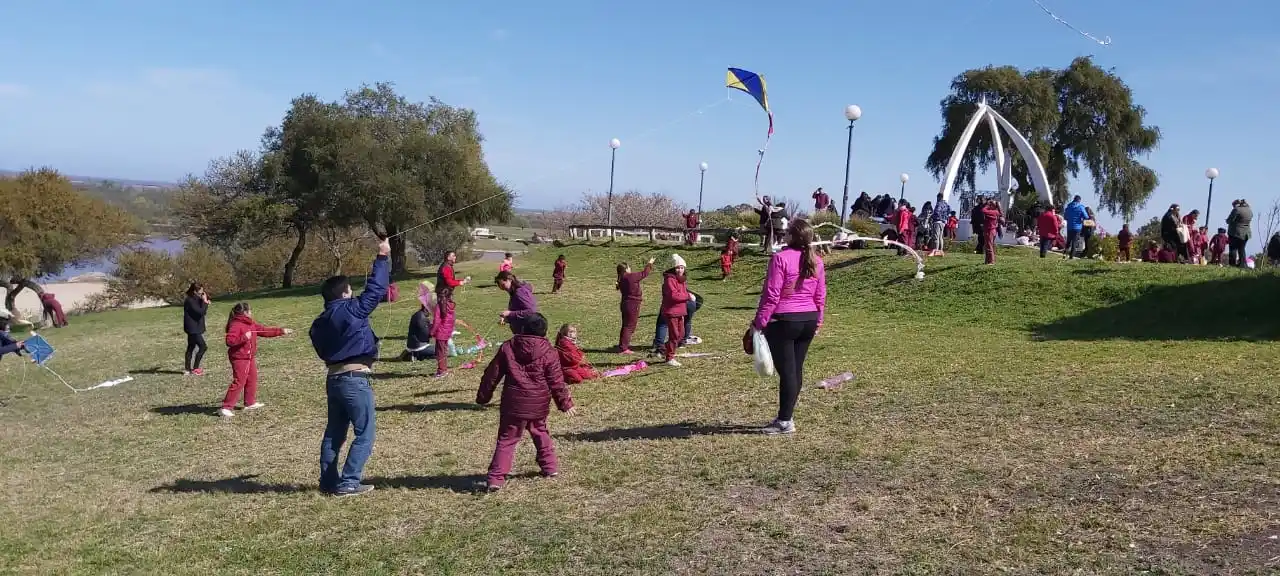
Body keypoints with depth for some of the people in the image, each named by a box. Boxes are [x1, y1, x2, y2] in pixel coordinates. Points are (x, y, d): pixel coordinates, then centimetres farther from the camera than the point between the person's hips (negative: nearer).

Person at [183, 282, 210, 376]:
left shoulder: (195, 300, 12)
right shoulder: (190, 301, -17)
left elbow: (203, 312, 14)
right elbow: (201, 312, -24)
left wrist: (205, 303, 1)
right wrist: (204, 302, -16)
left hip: (195, 328, 11)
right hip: (193, 328, -11)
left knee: (191, 347, 14)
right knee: (203, 346, -11)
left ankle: (187, 369, 21)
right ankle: (195, 369, -5)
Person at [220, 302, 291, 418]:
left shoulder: (251, 324, 11)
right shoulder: (235, 325, -18)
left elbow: (265, 330, 16)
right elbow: (229, 341, -26)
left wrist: (281, 331, 15)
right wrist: (244, 337, -32)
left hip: (250, 357, 10)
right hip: (239, 359, -10)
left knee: (252, 379, 18)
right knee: (238, 382, -12)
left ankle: (250, 403, 31)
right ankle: (226, 407, -10)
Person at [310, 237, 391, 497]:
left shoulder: (319, 323, 10)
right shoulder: (351, 310, -13)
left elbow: (322, 350, 17)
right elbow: (375, 289, -11)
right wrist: (383, 257, -4)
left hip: (333, 378, 8)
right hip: (355, 379, -8)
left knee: (334, 432, 17)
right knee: (365, 433, 0)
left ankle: (329, 481, 22)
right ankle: (348, 483, -1)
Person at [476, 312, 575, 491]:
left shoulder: (507, 347, 0)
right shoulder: (548, 352, -4)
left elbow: (492, 374, 4)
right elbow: (556, 381, -1)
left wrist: (483, 397, 15)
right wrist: (565, 403, 10)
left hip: (513, 404, -1)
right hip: (538, 405, 1)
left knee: (506, 440, 2)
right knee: (540, 433, 25)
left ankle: (496, 478, -8)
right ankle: (550, 467, 30)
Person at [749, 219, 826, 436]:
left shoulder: (780, 258, -15)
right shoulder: (817, 262, 6)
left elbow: (771, 295, -16)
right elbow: (821, 296, 12)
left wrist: (759, 322, -11)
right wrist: (818, 320, 24)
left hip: (784, 322, -7)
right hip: (809, 321, 7)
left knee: (786, 371, -3)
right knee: (796, 369, 13)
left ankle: (785, 422, 1)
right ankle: (787, 415, 22)